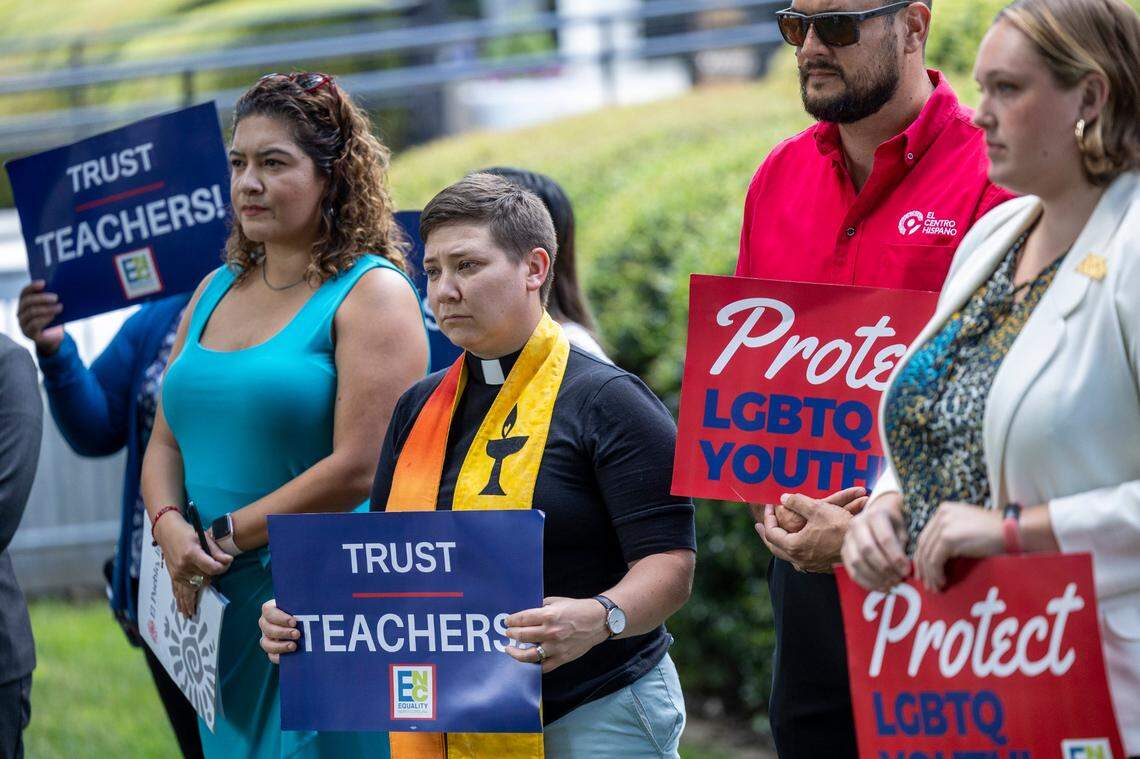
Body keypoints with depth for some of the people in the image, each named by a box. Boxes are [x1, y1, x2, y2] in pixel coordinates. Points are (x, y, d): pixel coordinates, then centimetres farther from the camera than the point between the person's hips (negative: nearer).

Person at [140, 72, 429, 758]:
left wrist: (225, 538, -12)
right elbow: (166, 441, 16)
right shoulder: (216, 292, 16)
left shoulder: (372, 294, -7)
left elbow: (359, 469, -16)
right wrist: (170, 527, -6)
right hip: (219, 608, 7)